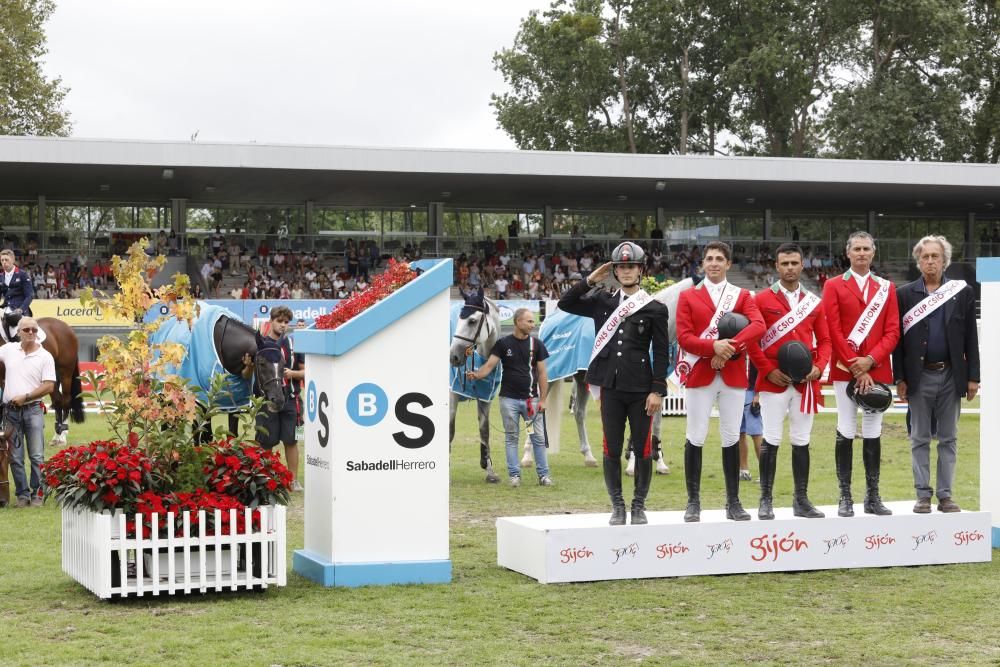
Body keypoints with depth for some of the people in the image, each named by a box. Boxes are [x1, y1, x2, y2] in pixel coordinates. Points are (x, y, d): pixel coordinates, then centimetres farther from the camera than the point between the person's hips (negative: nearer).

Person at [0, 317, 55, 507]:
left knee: (36, 456, -3)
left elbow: (49, 386, -7)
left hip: (33, 409, -3)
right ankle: (22, 494, 11)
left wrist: (25, 397, -12)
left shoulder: (45, 357, -1)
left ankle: (37, 494, 3)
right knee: (15, 457, 4)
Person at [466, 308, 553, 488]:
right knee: (511, 438, 5)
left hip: (531, 399, 1)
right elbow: (489, 366, -6)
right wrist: (475, 375, -26)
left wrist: (542, 399, -2)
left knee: (539, 438, 3)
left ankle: (543, 474, 10)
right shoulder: (503, 343, 0)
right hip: (509, 399, -1)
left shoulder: (536, 344, 3)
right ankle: (514, 474, 12)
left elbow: (542, 374, 4)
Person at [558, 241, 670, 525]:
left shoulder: (655, 308, 1)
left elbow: (661, 352, -1)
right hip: (611, 388, 2)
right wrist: (590, 280, 0)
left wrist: (658, 390, -8)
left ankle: (639, 505, 14)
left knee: (642, 449, 3)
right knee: (612, 450, 4)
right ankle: (617, 506, 13)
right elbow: (565, 303, 9)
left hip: (641, 390, -2)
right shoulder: (602, 302, 10)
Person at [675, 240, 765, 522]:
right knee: (696, 438, 0)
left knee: (731, 438, 4)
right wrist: (713, 346, -19)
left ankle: (733, 502, 10)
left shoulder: (743, 295, 9)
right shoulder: (687, 296, 6)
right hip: (700, 375, -1)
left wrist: (730, 347, -21)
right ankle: (693, 502, 7)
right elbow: (683, 337, -3)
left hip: (733, 376, 1)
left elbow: (758, 325, -9)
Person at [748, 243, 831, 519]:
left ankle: (801, 500, 14)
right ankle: (766, 501, 5)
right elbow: (751, 340, -3)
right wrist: (767, 370, -11)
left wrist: (819, 366, -5)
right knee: (771, 440, -2)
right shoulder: (762, 300, 1)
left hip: (806, 382, 3)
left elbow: (825, 340, 12)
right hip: (774, 381, -3)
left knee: (802, 441, 7)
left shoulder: (814, 302, 10)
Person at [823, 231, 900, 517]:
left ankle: (873, 496, 10)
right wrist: (855, 367, -11)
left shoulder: (887, 287, 10)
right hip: (845, 370, -2)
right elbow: (834, 331, -5)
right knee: (846, 432, -2)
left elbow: (892, 332, 3)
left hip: (877, 370, 2)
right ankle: (845, 497, 2)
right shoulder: (834, 286, 3)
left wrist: (870, 360, -11)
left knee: (873, 433, 5)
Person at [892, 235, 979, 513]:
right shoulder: (905, 294, 2)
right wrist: (899, 378, -4)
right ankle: (923, 495, 10)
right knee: (920, 439, 4)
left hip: (951, 376, 1)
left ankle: (945, 495, 12)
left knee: (948, 438, 6)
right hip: (919, 376, -1)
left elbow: (970, 338, 4)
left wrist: (973, 377, -1)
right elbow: (897, 338, 1)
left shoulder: (963, 292, 4)